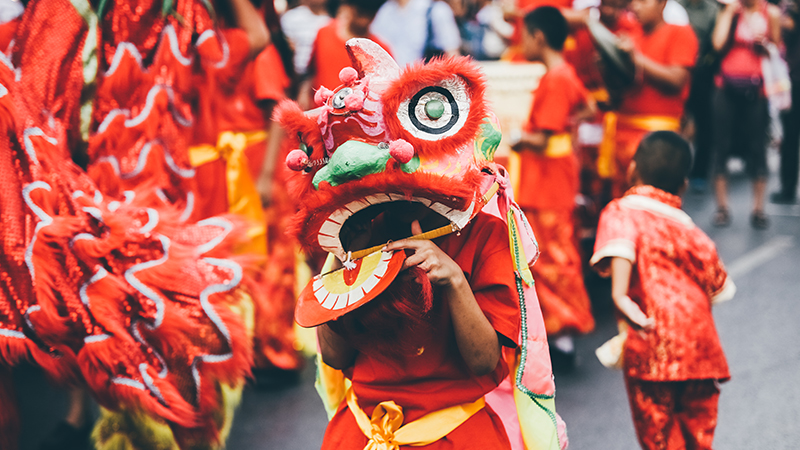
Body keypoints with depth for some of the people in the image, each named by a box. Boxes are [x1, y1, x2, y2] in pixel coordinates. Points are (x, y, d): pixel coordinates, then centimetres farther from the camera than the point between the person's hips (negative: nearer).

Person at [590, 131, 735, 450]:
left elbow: (621, 246, -20)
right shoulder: (690, 228, 17)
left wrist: (619, 294, -30)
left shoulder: (622, 211, 3)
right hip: (701, 348, 5)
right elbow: (717, 285, 19)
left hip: (652, 349, -5)